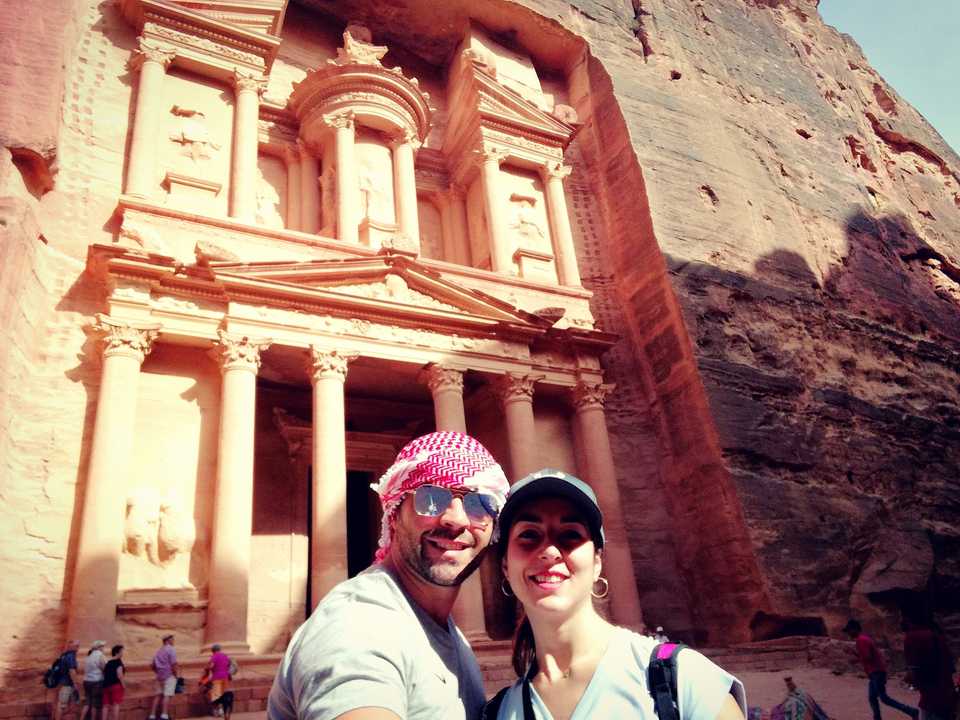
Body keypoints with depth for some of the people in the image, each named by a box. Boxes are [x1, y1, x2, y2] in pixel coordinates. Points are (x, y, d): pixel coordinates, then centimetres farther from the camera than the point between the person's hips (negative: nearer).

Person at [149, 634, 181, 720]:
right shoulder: (171, 650, -8)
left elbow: (152, 664, 15)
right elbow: (173, 664, -15)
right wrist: (177, 674, -7)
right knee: (167, 695, -8)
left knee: (158, 696, 12)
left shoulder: (158, 651, 16)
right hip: (169, 676, -7)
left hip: (159, 677, 7)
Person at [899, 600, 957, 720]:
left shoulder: (911, 637, -15)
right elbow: (951, 667, 16)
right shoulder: (937, 635, 9)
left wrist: (907, 678, 4)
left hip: (932, 702, -8)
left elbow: (912, 676, -19)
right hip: (948, 699, 8)